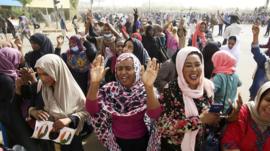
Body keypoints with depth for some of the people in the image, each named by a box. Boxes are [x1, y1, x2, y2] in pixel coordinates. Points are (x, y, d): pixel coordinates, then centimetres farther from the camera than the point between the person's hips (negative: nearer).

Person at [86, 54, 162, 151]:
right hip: (117, 141, 2)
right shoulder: (110, 89, -10)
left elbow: (154, 115, -31)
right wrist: (94, 83, -35)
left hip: (140, 141, -1)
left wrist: (149, 87, -46)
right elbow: (92, 110, -21)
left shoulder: (145, 90, -16)